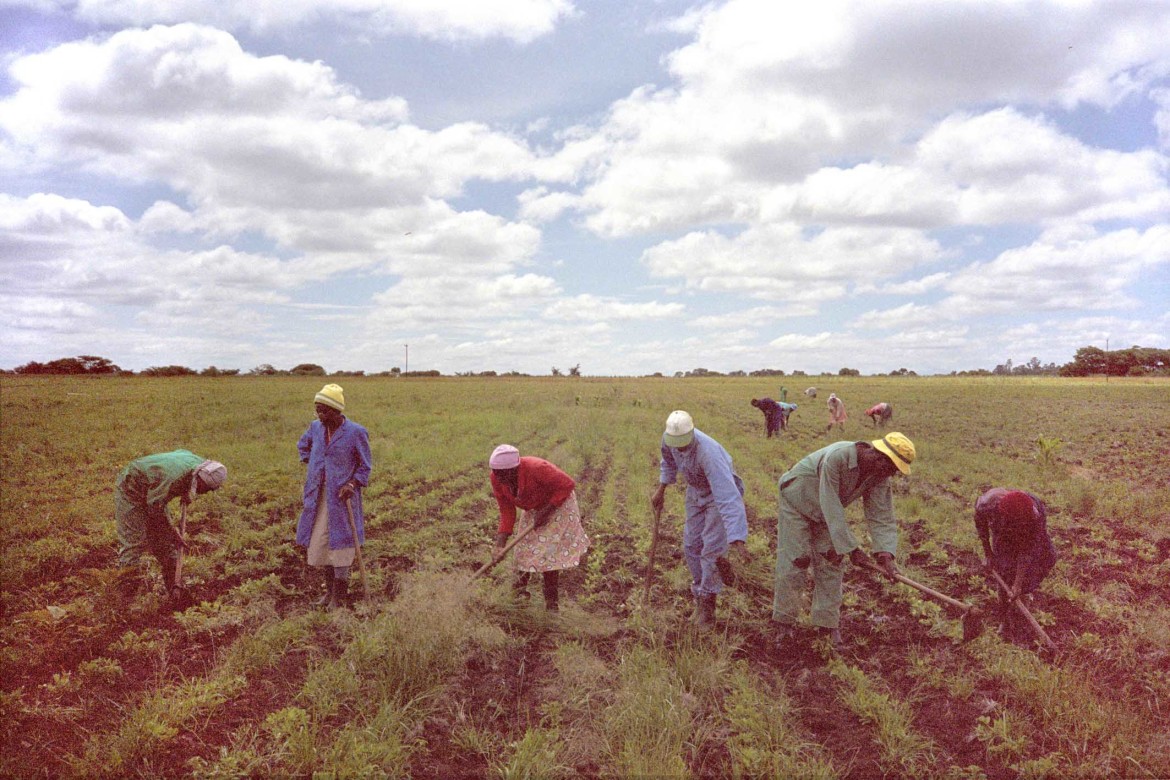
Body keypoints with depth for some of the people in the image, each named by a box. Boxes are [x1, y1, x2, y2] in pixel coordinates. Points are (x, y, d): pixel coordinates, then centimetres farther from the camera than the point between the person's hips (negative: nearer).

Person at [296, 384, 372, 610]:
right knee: (318, 543, 11)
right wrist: (310, 466, 12)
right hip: (318, 497, 6)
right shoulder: (315, 427, 3)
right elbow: (303, 446, 25)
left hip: (342, 498, -5)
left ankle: (340, 596, 14)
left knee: (339, 544, 1)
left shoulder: (356, 433, -13)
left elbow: (365, 465, -4)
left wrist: (353, 484, -18)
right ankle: (330, 589, 28)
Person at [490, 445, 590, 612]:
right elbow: (506, 511, -12)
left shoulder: (536, 469, -39)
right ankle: (519, 589, 26)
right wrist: (500, 545, -20)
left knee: (548, 552, -9)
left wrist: (546, 511, -29)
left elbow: (567, 484, -29)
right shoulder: (496, 479, -20)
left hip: (558, 504, -5)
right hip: (533, 509, 6)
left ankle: (552, 605, 5)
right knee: (524, 547, 2)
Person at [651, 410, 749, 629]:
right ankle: (699, 592, 31)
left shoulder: (709, 453, -42)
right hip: (696, 492, 7)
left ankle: (707, 603, 6)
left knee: (711, 549, -9)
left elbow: (728, 498, -48)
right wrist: (661, 490, 8)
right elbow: (668, 460, 7)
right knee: (691, 545, 11)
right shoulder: (668, 439, -22)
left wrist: (737, 539, -54)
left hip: (721, 494, -6)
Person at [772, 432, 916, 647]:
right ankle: (784, 621, 8)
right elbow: (831, 509, -36)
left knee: (831, 562, 1)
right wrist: (851, 548, -34)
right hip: (797, 501, -6)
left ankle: (828, 623, 12)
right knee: (794, 561, -6)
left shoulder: (880, 476, -17)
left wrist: (885, 553, -30)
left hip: (827, 513, 6)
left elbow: (881, 516, -16)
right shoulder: (835, 458, -39)